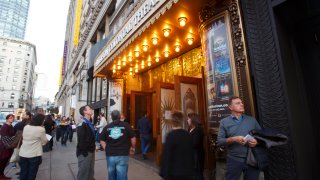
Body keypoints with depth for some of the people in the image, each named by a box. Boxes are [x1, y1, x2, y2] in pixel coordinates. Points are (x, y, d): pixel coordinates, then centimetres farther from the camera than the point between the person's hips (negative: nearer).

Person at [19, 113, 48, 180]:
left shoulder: (25, 127, 0)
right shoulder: (41, 129, -18)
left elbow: (24, 138, 14)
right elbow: (44, 142, -6)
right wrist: (46, 140, 14)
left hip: (23, 154, 5)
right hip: (34, 155, -5)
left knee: (23, 173, 18)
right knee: (32, 173, 11)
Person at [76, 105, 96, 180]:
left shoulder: (89, 123, 11)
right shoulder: (82, 124, -19)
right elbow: (81, 140, -22)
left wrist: (93, 147, 13)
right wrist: (84, 152, -20)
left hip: (90, 151, 9)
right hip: (84, 152, -9)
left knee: (90, 170, 20)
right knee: (83, 171, 6)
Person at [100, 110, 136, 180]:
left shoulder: (107, 127, 3)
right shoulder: (126, 125, -4)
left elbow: (102, 140, 4)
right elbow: (133, 138, -1)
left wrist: (107, 150, 11)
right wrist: (133, 148, 14)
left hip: (110, 155, 3)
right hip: (123, 155, -3)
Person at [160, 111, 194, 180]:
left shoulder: (171, 135, -18)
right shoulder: (188, 135, -2)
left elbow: (166, 155, -16)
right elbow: (191, 154, 6)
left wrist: (165, 173, -8)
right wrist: (191, 169, 16)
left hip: (174, 172, -5)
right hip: (188, 172, 5)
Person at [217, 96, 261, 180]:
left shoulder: (252, 120, 6)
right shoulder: (224, 122, -2)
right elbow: (219, 141, -6)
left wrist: (257, 141, -10)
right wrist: (234, 139, -19)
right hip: (234, 160, -2)